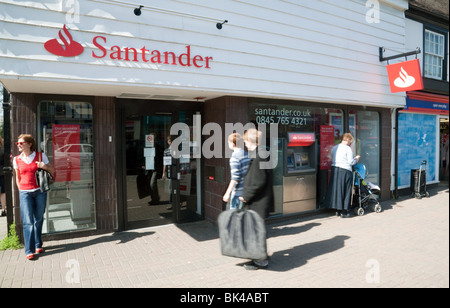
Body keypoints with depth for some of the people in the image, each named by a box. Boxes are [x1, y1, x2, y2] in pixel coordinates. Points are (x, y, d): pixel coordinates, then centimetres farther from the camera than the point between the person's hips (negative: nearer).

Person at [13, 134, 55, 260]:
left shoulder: (41, 156, 0)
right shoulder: (17, 159, 6)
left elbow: (52, 171, 8)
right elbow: (18, 177, 16)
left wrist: (44, 166, -11)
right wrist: (21, 190, 9)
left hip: (40, 191, 0)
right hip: (24, 193, 1)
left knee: (38, 219, 6)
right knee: (28, 221, -4)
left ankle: (38, 245, 23)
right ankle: (29, 250, 2)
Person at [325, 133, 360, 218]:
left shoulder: (334, 148, 11)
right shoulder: (347, 148, -9)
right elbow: (351, 162, -11)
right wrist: (356, 159, 11)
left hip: (334, 169, 7)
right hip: (345, 170, -7)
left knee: (336, 189, 12)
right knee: (345, 191, 3)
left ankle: (337, 210, 20)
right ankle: (344, 212, 9)